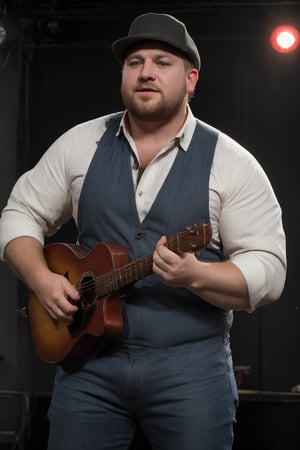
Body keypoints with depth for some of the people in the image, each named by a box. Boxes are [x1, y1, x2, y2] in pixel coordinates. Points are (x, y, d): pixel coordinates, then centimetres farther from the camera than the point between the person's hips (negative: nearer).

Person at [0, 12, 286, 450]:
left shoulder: (231, 163, -3)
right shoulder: (80, 144, 6)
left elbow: (268, 272, -7)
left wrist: (194, 276, -25)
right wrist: (43, 280, -7)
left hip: (190, 364, -2)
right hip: (88, 358, 2)